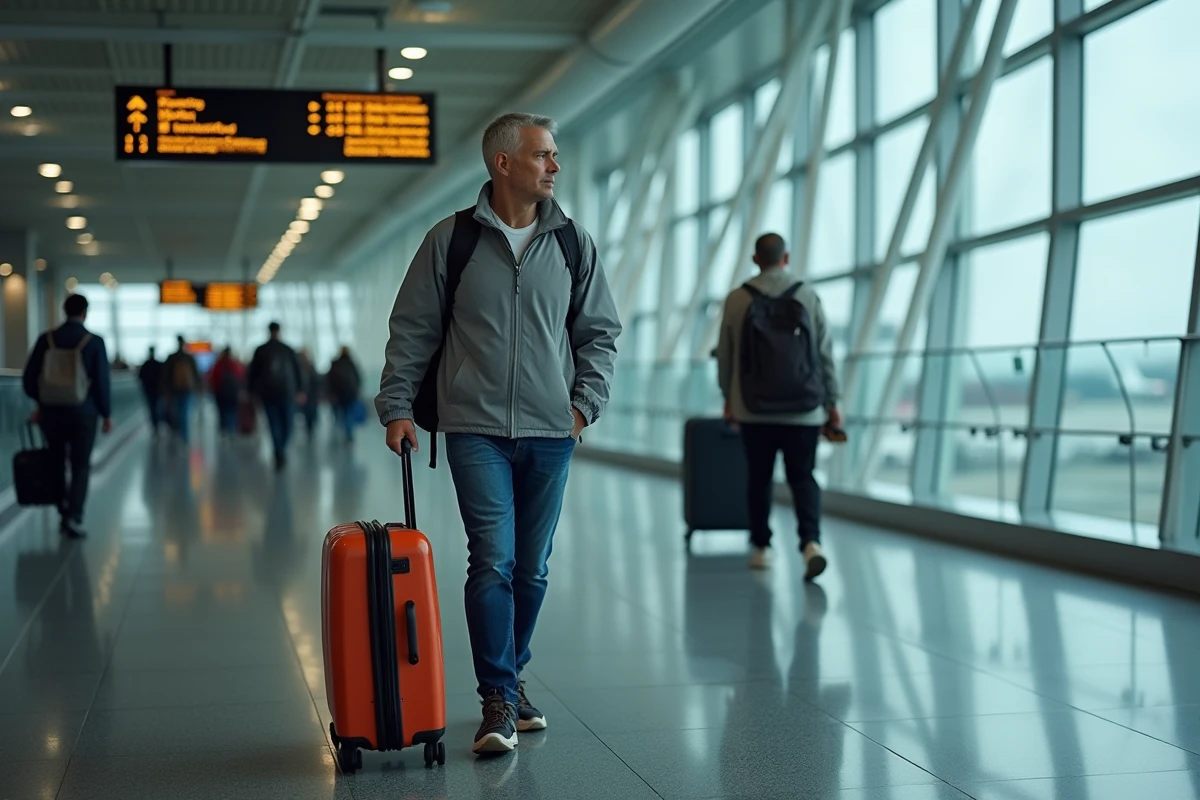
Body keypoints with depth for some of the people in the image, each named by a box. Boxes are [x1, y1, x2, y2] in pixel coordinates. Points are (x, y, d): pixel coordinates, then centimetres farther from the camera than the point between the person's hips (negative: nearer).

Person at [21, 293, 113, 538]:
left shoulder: (46, 339, -2)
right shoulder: (94, 342, -8)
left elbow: (29, 378, 1)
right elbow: (102, 381, -8)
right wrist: (107, 414, 3)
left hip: (52, 411, 2)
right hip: (83, 413, -2)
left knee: (57, 464, 14)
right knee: (80, 467, 4)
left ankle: (65, 514, 18)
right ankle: (74, 517, -8)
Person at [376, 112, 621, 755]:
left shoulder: (573, 243, 7)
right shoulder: (451, 239, 0)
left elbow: (599, 332, 14)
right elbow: (411, 331, 5)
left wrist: (585, 402, 4)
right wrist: (396, 407, 0)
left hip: (550, 434, 3)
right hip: (476, 430, -3)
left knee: (531, 569, 10)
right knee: (493, 561, -11)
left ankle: (510, 678, 27)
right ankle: (499, 701, -5)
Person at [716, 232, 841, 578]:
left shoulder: (737, 299, 0)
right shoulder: (808, 296, 1)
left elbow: (725, 355, 5)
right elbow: (825, 354, 2)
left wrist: (728, 397, 18)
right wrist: (832, 401, 9)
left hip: (754, 409, 0)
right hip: (804, 410, 0)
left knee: (759, 478, 13)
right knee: (802, 477, 5)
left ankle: (761, 547, 19)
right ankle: (812, 542, -14)